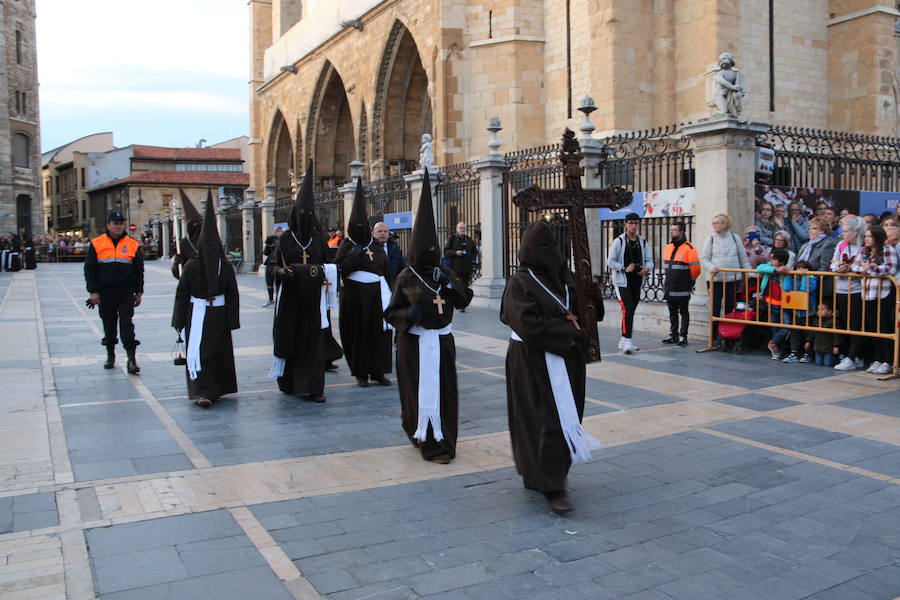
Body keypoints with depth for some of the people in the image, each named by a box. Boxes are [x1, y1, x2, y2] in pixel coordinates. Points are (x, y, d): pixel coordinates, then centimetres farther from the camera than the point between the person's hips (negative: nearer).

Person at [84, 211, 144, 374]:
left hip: (126, 293, -1)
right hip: (105, 293, 1)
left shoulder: (133, 245, 4)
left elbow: (139, 270, 10)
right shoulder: (97, 244, 2)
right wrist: (93, 291, -4)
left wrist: (138, 292, 7)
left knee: (126, 325, -6)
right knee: (108, 325, 11)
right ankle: (110, 356, 26)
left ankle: (131, 359, -6)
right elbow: (89, 269, 3)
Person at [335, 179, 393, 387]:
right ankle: (360, 373, 10)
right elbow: (340, 267, -11)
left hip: (376, 294, 3)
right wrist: (356, 254, -19)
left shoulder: (378, 248, 12)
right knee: (357, 332, 1)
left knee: (379, 332, 0)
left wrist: (388, 296, 9)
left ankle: (378, 371, 9)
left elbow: (386, 273, 15)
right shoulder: (347, 244, 2)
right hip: (354, 294, -3)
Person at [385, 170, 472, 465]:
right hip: (415, 343, -4)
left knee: (443, 390, 6)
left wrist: (449, 284, -15)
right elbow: (391, 312, -3)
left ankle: (442, 438, 25)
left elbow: (465, 300, 1)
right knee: (422, 391, -2)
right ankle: (432, 444, 7)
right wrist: (411, 313, -22)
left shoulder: (444, 273, 7)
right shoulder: (406, 278, -3)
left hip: (442, 341, 4)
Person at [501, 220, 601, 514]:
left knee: (566, 414, 10)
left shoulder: (563, 277, 9)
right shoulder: (520, 282, -10)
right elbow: (529, 325, -19)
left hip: (566, 359, 7)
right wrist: (569, 331, -14)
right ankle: (551, 485, 1)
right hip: (534, 362, -7)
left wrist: (573, 319, -9)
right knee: (548, 419, -8)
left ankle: (537, 474, 26)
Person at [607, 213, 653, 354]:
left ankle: (624, 341, 24)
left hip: (637, 282, 6)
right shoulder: (619, 241, -4)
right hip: (622, 281, -6)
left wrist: (647, 268, -12)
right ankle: (627, 341, -18)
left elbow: (649, 260, 11)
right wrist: (624, 269, -19)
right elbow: (610, 261, -6)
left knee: (630, 311, 13)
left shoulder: (642, 242, 10)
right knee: (627, 310, -18)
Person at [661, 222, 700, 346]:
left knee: (684, 312, 3)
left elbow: (695, 268, -9)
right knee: (672, 313, 13)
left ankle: (683, 337, 8)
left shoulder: (689, 248, -11)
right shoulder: (667, 247, 12)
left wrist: (689, 281, 2)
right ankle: (673, 335, 21)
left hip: (682, 289, -7)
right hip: (669, 288, 7)